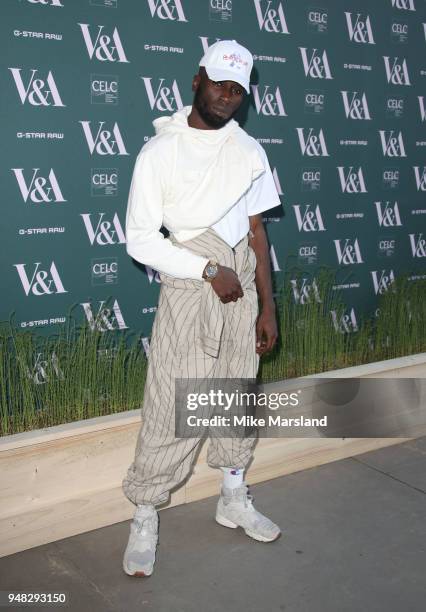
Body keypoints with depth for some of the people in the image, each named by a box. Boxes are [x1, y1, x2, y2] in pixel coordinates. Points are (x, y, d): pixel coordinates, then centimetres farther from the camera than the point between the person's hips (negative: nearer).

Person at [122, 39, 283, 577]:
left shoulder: (249, 151, 6)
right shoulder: (159, 152, -6)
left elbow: (256, 230, 7)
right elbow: (139, 239, -11)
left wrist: (267, 306, 5)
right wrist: (209, 270, -17)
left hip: (241, 287, 5)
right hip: (187, 290, -4)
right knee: (174, 410, -4)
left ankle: (234, 500, 32)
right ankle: (144, 518, 14)